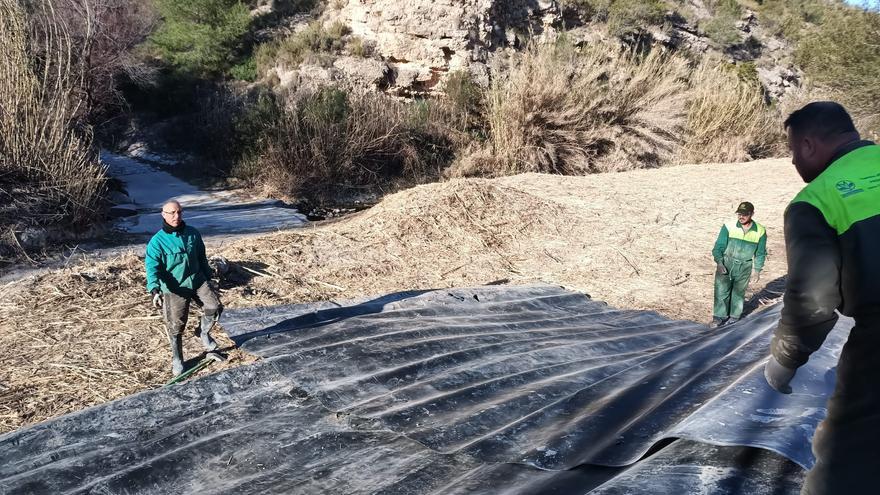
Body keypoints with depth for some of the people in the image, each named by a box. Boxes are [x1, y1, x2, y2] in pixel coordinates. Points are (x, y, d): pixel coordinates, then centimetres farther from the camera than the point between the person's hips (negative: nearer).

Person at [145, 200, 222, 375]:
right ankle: (177, 359, 22)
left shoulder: (193, 234, 1)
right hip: (174, 288, -3)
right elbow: (152, 267, -19)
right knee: (175, 326, 2)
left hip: (198, 280, 3)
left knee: (215, 307, -14)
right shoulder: (157, 241, -13)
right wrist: (155, 290, -34)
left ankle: (203, 332, 16)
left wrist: (208, 278, 19)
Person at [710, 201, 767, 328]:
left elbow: (760, 253, 6)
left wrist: (757, 271, 5)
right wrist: (719, 263, -20)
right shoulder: (729, 227, -13)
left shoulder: (760, 231, -6)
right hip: (726, 264, -1)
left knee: (738, 292, 12)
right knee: (721, 291, -3)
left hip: (744, 267, 1)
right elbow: (719, 246, -7)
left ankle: (734, 316, 29)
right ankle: (719, 317, 7)